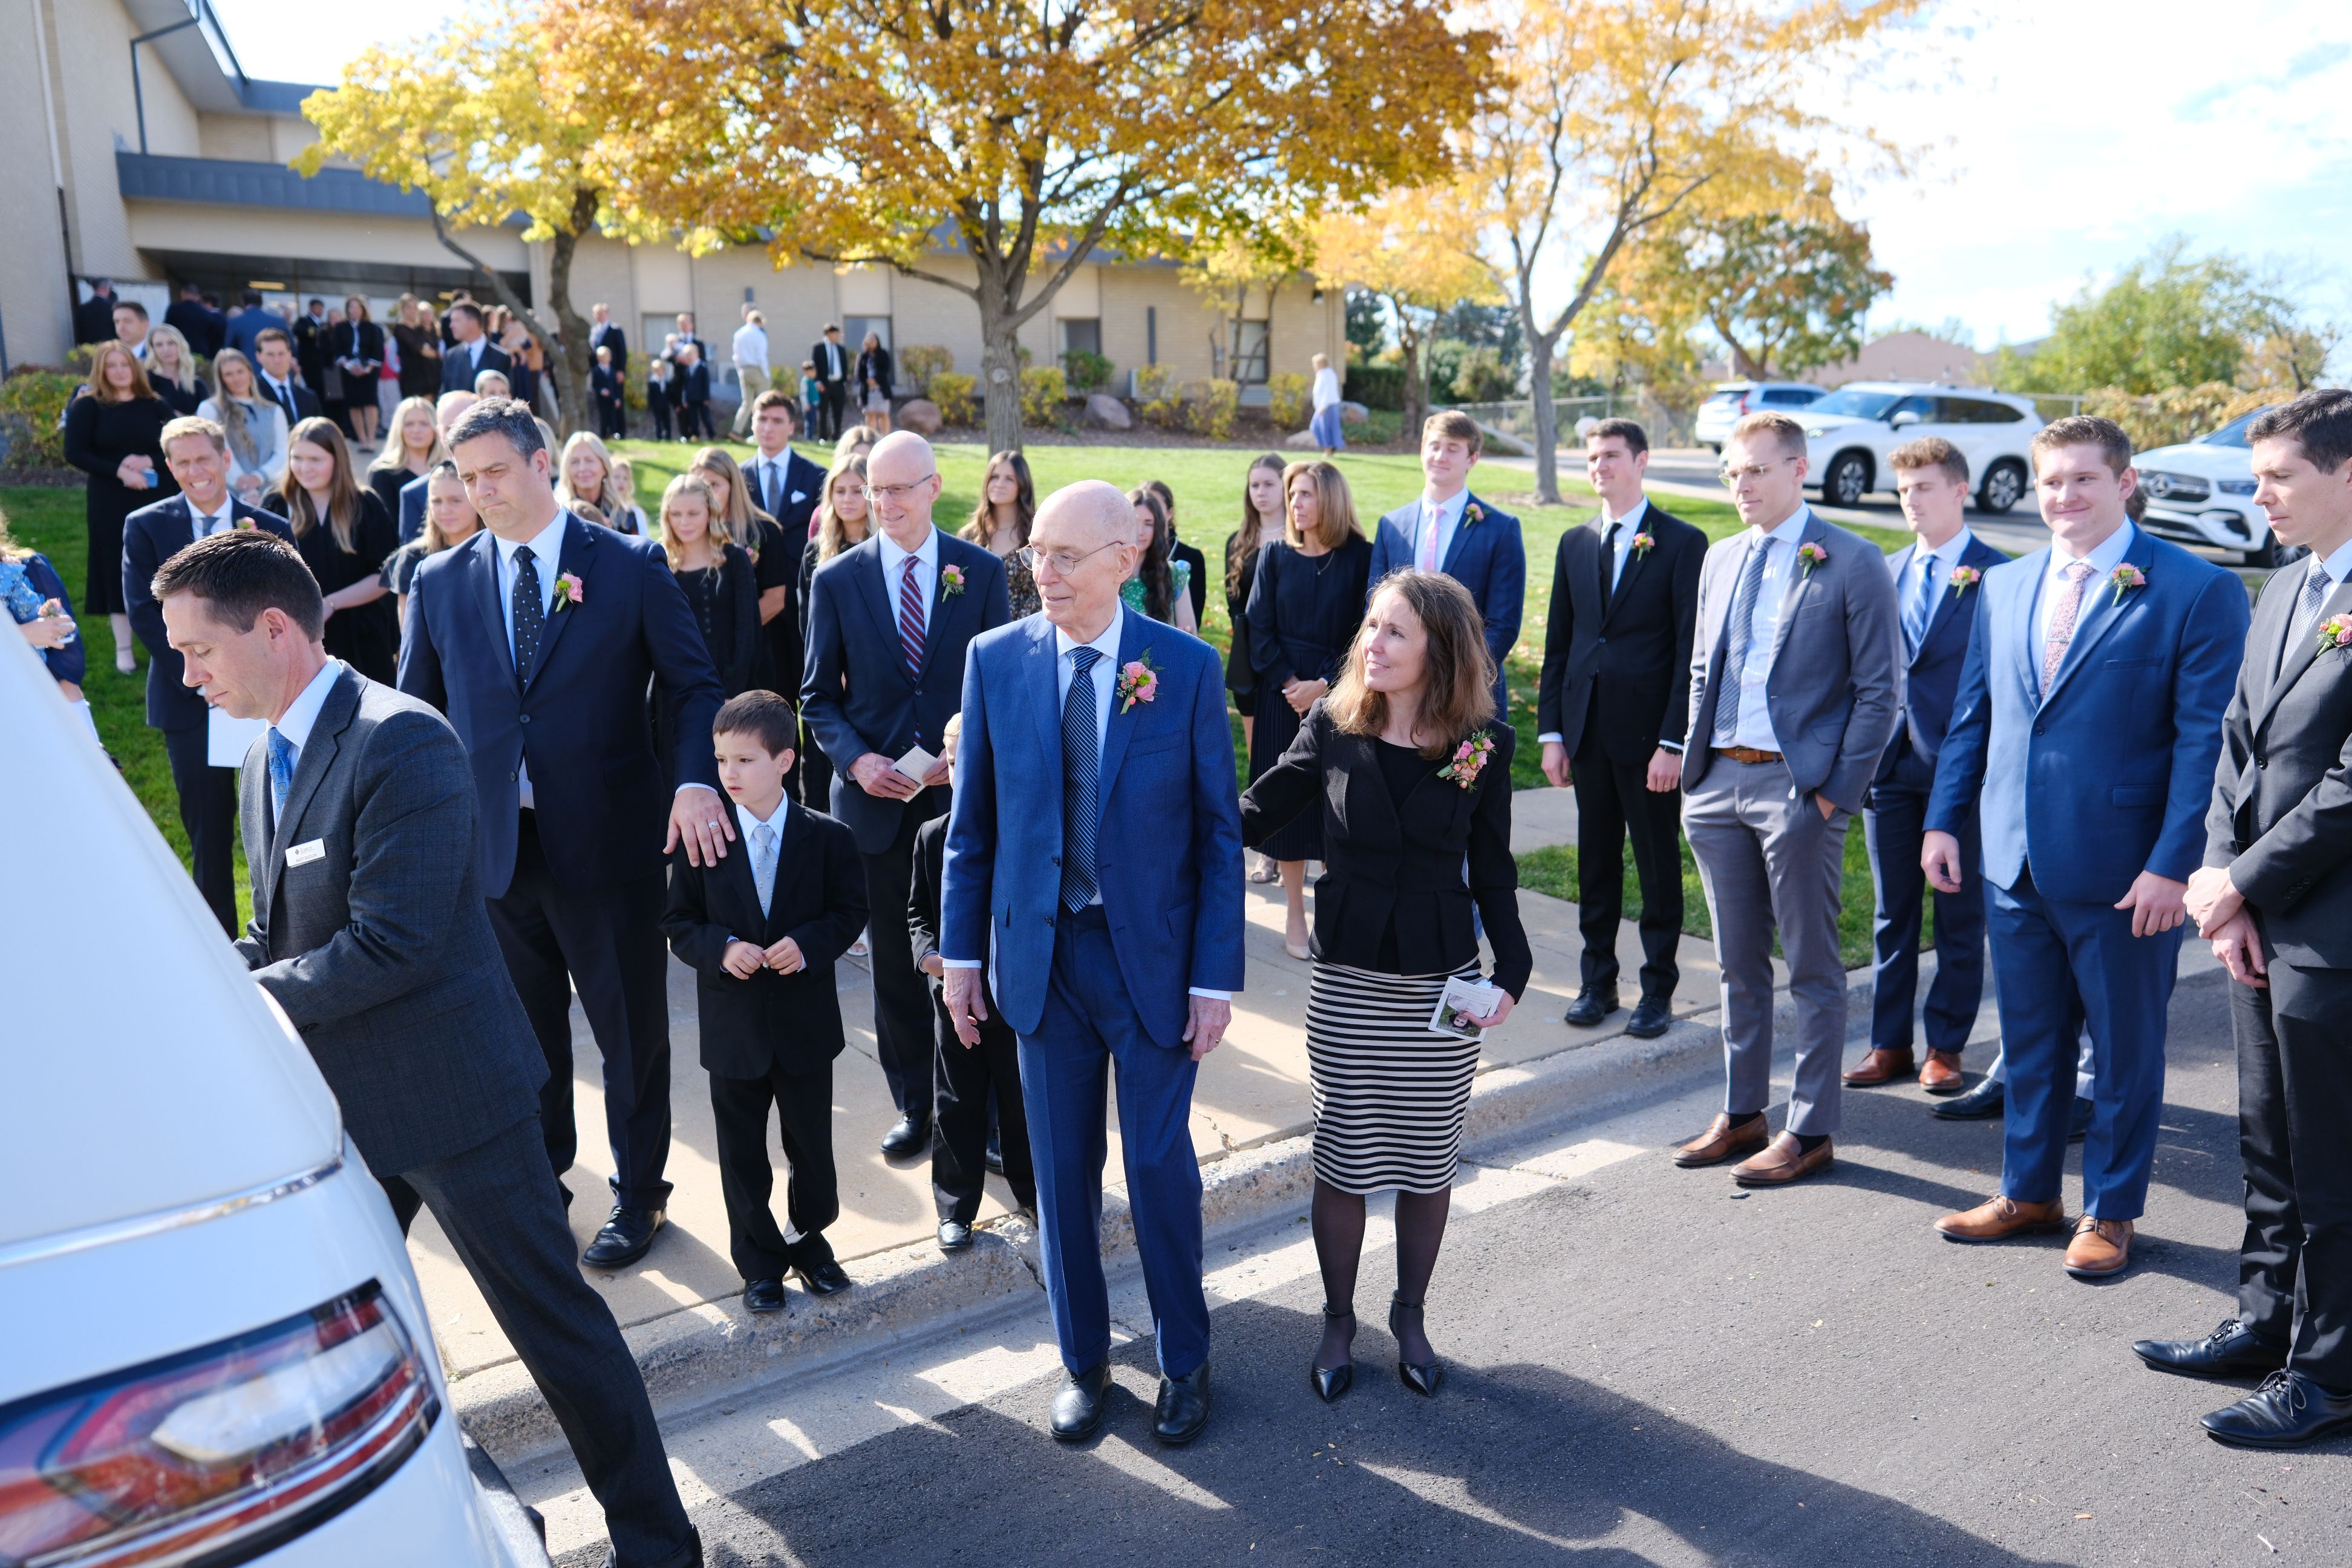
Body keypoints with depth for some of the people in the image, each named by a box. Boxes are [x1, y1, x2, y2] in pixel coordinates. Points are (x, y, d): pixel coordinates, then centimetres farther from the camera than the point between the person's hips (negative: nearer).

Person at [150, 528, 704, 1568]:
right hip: (340, 1100, 9)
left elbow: (390, 944, -25)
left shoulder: (401, 741, -20)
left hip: (442, 1091, -9)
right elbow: (284, 935, 15)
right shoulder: (267, 758, 9)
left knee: (553, 1318, 2)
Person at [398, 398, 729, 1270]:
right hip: (491, 844, 3)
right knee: (521, 1034, 18)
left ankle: (638, 1194, 28)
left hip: (607, 839, -3)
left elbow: (692, 684, -1)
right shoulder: (439, 583, 6)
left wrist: (696, 779, -18)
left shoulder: (632, 567, -3)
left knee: (630, 1027, 9)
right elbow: (414, 716, 11)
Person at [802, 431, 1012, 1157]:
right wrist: (856, 760, -13)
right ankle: (915, 1104, 26)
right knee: (895, 961, 10)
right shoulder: (836, 580, 2)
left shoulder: (982, 571, 0)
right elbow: (819, 695, 5)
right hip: (877, 796, 1)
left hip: (964, 791, -1)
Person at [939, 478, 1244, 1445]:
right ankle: (1084, 1362, 32)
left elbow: (1219, 832, -5)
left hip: (1152, 951, -2)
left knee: (1160, 1164, 7)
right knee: (1061, 1171, 12)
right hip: (1042, 955, 2)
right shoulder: (996, 659, -2)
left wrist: (1216, 977, -8)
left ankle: (1184, 1362, 30)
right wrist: (961, 949, 4)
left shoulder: (1187, 667, -8)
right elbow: (972, 819, 5)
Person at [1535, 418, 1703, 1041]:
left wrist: (1674, 742, -14)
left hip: (1649, 733, -5)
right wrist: (1552, 731, 6)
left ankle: (1658, 988, 18)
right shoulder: (1575, 543, 11)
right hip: (1587, 731, 5)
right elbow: (1557, 644, 12)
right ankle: (1598, 981, 24)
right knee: (1595, 859, 12)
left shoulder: (1682, 543, -5)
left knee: (1658, 862, 6)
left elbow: (1691, 650, -8)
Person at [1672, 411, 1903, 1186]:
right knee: (1739, 964, 14)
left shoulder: (1854, 564, -6)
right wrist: (1695, 763, 11)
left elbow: (1880, 689, -8)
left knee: (1813, 970, 4)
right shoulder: (1720, 558, 13)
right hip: (1718, 783, 6)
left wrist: (1836, 791, -12)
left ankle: (1811, 1131, 15)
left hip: (1798, 787, -6)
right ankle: (1742, 1115, 26)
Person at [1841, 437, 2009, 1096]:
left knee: (1959, 917, 7)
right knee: (1892, 914, 11)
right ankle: (1889, 1044, 20)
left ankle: (1946, 1046, 18)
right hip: (1888, 764, 5)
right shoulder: (1885, 573, 11)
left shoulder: (1997, 576, -5)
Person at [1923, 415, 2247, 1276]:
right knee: (2029, 1040, 17)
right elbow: (1971, 714, 14)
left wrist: (2173, 864, -16)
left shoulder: (2198, 592, -8)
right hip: (2014, 864, 5)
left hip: (2122, 874, -5)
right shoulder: (2002, 588, 9)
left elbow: (2205, 740, -11)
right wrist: (1944, 819, 7)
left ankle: (2111, 1212, 27)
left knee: (2124, 1049, 10)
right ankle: (2028, 1194, 33)